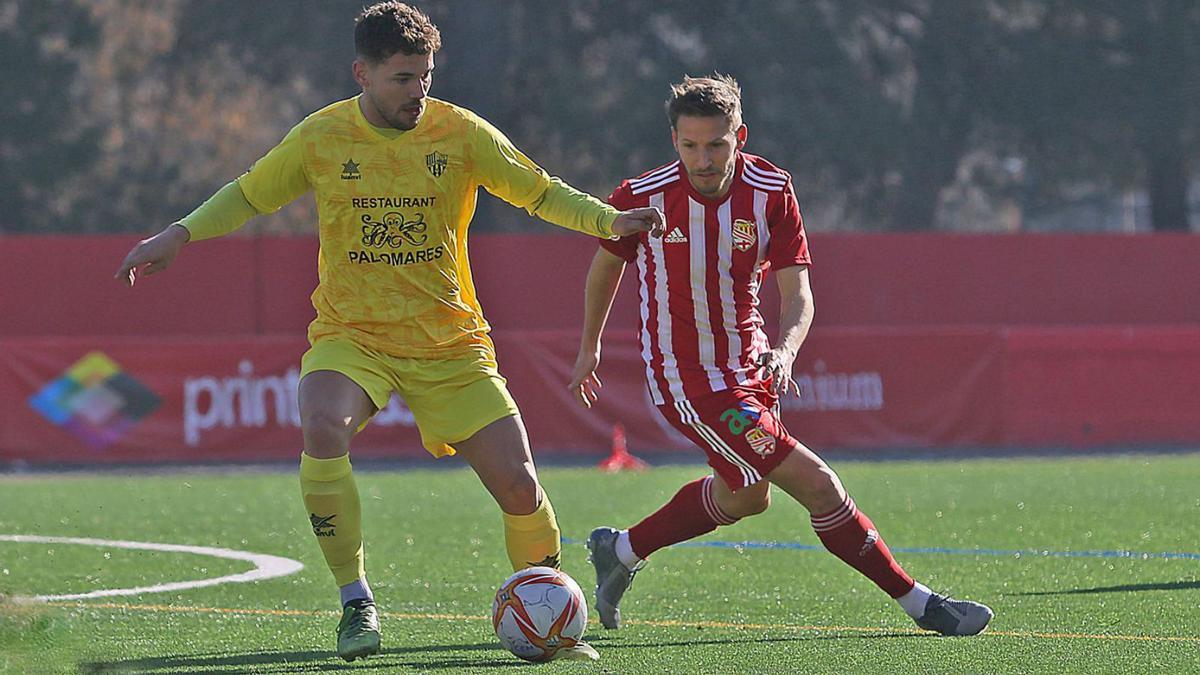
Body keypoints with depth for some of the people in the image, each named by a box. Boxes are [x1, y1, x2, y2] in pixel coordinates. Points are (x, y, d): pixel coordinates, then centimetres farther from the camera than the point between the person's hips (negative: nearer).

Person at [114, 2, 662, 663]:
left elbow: (541, 193, 5)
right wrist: (180, 234, 1)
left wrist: (610, 221, -11)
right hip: (350, 336, -1)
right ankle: (356, 603, -17)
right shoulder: (321, 137, -1)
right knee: (323, 429, -33)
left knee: (519, 486, -7)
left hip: (448, 343, 1)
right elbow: (249, 194, 13)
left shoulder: (460, 133, -2)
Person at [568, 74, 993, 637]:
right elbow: (607, 262, 5)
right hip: (688, 380, -6)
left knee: (746, 496, 26)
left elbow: (797, 293, -13)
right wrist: (589, 348, 16)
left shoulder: (771, 192, -11)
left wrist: (784, 349, -35)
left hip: (750, 364, 6)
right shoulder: (642, 198, -17)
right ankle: (917, 602, -4)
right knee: (815, 484, -13)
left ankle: (619, 551, 43)